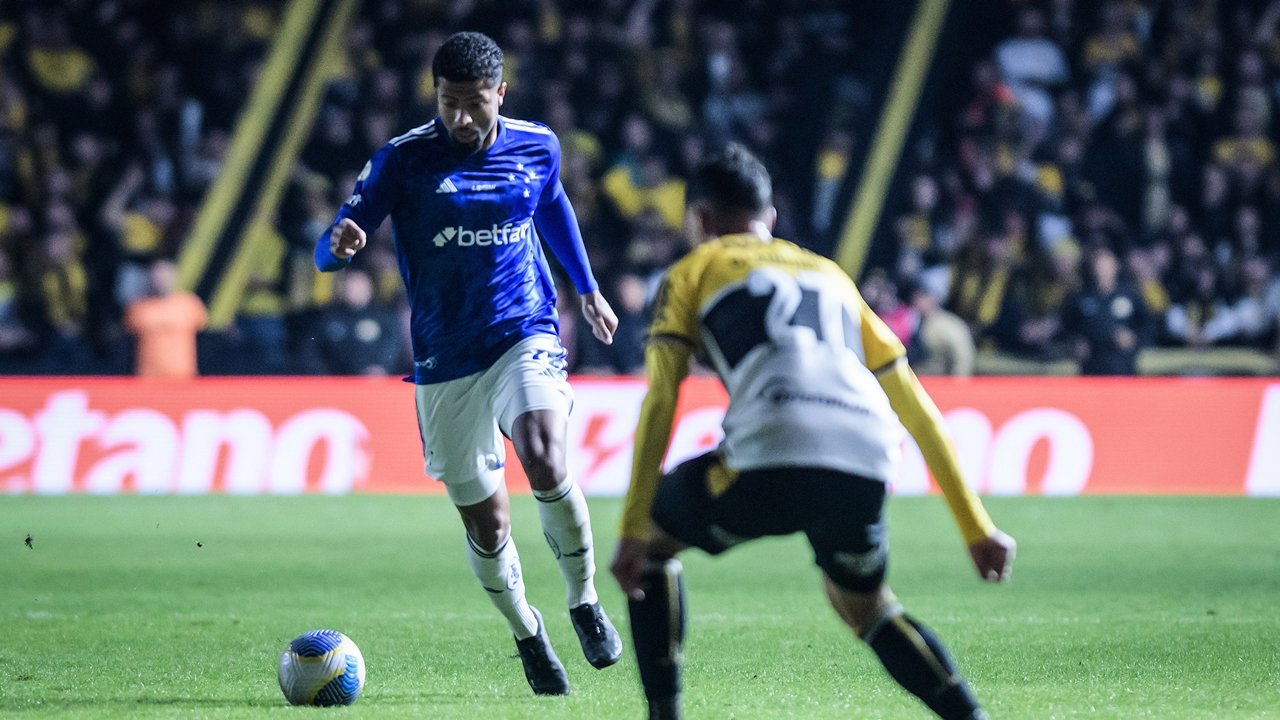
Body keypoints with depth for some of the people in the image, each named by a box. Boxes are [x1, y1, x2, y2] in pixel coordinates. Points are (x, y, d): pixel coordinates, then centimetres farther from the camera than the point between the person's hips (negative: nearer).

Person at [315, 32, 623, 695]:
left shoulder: (537, 148, 0)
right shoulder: (403, 160, -9)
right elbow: (328, 251, -11)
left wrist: (587, 288, 30)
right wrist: (339, 245, -35)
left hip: (526, 336, 0)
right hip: (445, 361, 0)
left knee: (544, 462, -28)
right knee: (485, 521, 4)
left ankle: (584, 602, -5)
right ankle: (527, 634, 30)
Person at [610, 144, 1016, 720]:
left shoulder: (694, 272, 23)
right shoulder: (832, 275, 35)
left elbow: (659, 402, 9)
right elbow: (918, 411, 31)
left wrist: (632, 531, 6)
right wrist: (976, 527, 32)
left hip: (771, 457, -4)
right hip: (868, 464, 4)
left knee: (652, 542, 23)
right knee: (863, 605, 31)